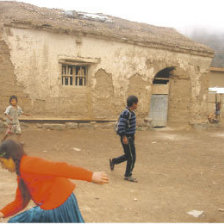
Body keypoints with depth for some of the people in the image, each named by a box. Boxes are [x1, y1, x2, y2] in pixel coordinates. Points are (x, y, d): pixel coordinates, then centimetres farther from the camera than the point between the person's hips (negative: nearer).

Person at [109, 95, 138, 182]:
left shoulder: (130, 112, 10)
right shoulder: (126, 112, -20)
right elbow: (121, 124, -24)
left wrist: (132, 135, 23)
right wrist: (124, 137, -24)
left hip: (130, 137, 10)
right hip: (127, 138, -10)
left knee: (128, 156, 19)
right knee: (132, 157, -1)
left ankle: (113, 161, 33)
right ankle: (128, 175, 11)